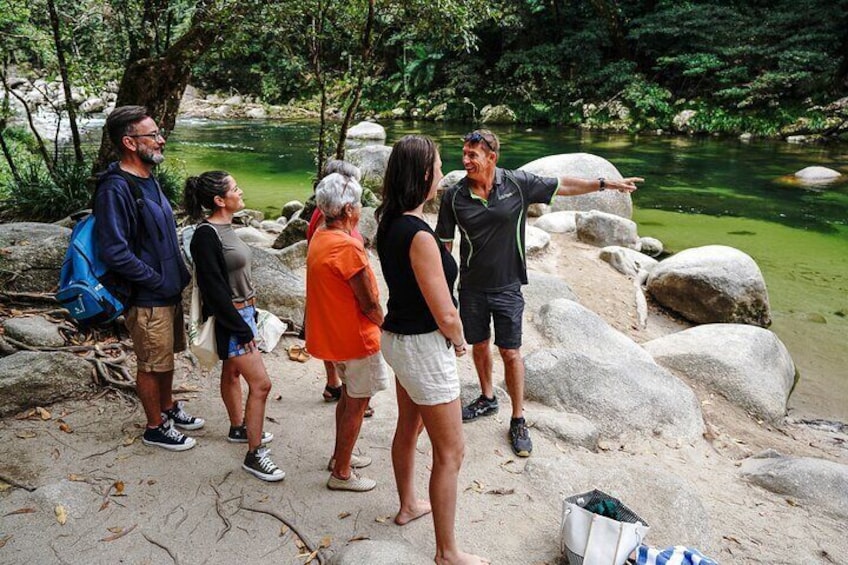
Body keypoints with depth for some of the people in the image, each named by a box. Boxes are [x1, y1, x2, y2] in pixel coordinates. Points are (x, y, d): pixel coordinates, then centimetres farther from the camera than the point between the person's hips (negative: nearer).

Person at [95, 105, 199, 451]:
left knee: (166, 357, 22)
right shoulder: (115, 189, -22)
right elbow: (116, 253, -26)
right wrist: (160, 282, -19)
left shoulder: (147, 179, 7)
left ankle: (168, 409, 41)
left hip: (169, 290, 9)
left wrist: (180, 275, 9)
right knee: (152, 365, 7)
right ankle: (156, 428, 24)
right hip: (146, 299, -8)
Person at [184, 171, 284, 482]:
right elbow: (213, 288, -22)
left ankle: (239, 429, 40)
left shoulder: (225, 228, 7)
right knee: (260, 383, -8)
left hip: (242, 313, 9)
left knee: (232, 373, 23)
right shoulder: (206, 235, -22)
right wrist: (241, 329, -19)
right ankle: (254, 455, 1)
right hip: (230, 319, -9)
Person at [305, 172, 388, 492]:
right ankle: (342, 474, 20)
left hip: (332, 332, 9)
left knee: (349, 395, 25)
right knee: (356, 404, 7)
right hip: (356, 337, -9)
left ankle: (340, 455, 40)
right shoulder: (347, 247, -27)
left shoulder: (319, 238, 2)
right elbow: (369, 303, -20)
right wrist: (384, 324, -4)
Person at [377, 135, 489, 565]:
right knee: (450, 452, 5)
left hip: (397, 336, 10)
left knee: (408, 429, 27)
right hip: (424, 347, -9)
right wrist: (459, 342, -4)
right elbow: (445, 314, -25)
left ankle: (408, 506, 49)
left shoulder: (390, 223, 1)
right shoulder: (419, 235, -27)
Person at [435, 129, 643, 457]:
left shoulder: (517, 184, -10)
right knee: (479, 345, 16)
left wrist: (607, 183, 4)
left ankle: (518, 421, 17)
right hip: (471, 287, 2)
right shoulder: (454, 196, -8)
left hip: (507, 286, -1)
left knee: (510, 353, 2)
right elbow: (444, 243, -1)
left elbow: (563, 186, 2)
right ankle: (487, 399, 41)